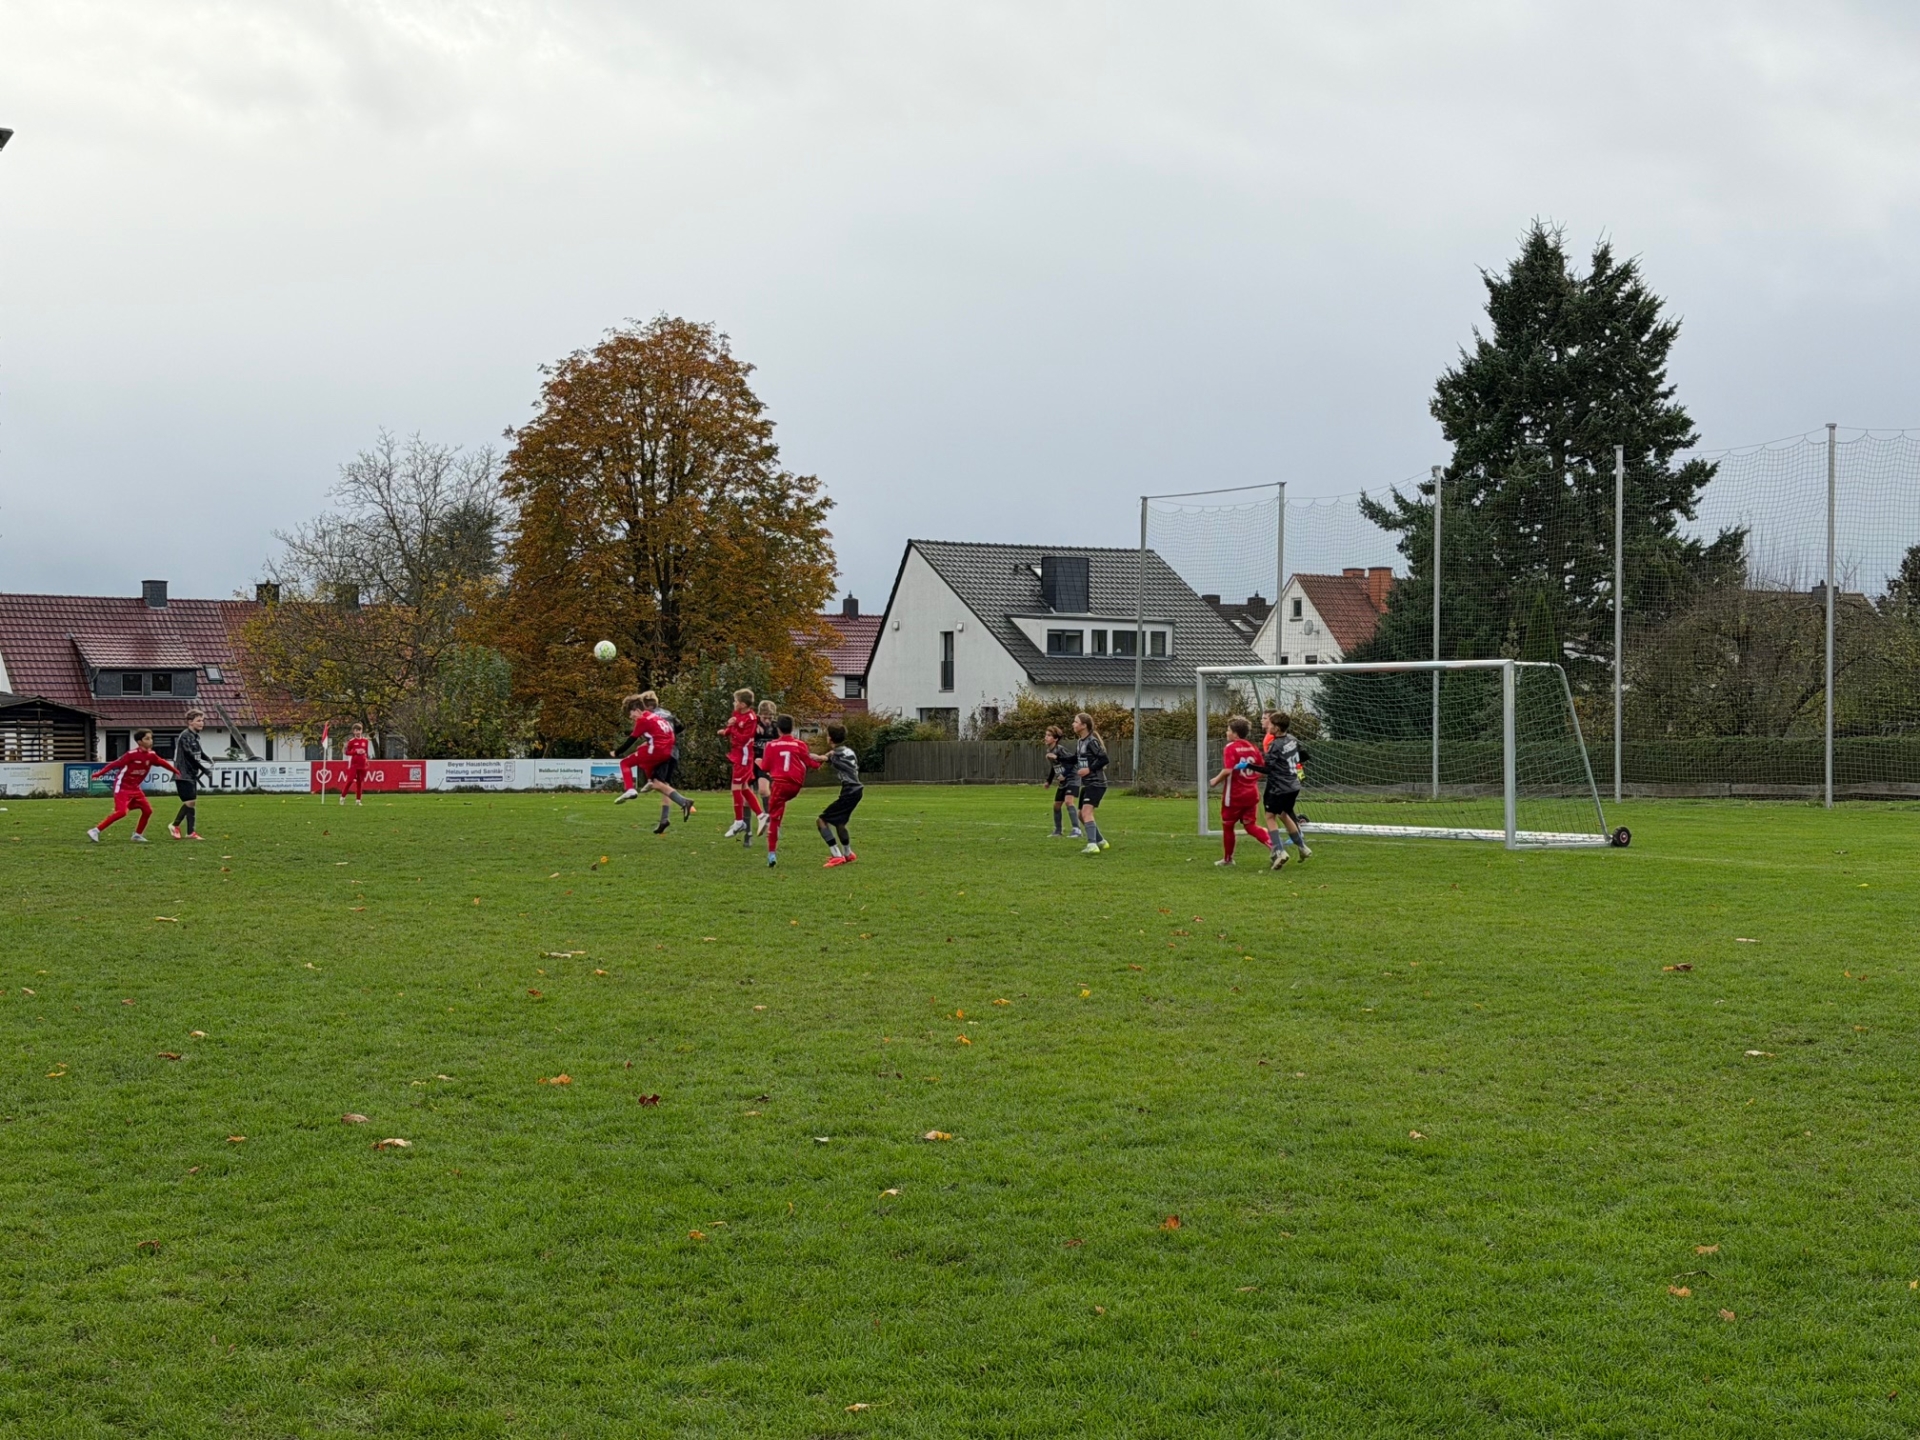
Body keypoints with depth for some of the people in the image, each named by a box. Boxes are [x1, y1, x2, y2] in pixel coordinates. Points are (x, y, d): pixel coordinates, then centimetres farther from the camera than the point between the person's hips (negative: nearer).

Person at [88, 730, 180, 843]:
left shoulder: (151, 755, 1)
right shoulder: (132, 754, -19)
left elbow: (163, 763, 19)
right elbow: (115, 764, -21)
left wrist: (176, 771, 29)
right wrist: (100, 773, -27)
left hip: (134, 788, 8)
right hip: (122, 787, -8)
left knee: (147, 810, 4)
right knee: (121, 811, -22)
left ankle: (137, 835, 21)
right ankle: (95, 831, -16)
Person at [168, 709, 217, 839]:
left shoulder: (195, 736, 13)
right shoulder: (185, 736, -14)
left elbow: (199, 754, 24)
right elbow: (190, 756, -21)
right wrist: (204, 769, -20)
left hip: (191, 775, 9)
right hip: (183, 775, -9)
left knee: (192, 802, 8)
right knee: (190, 801, -12)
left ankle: (190, 832, 13)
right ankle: (175, 825, 1)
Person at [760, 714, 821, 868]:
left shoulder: (771, 745, 1)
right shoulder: (800, 745, 2)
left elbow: (765, 766, 7)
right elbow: (810, 763, 9)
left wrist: (759, 761, 29)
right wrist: (819, 764, 29)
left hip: (779, 783, -1)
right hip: (795, 785, 1)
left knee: (775, 818, 0)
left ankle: (772, 853, -5)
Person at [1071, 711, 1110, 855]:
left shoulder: (1092, 741, -15)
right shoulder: (1079, 741, 11)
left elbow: (1104, 759, -19)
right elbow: (1076, 759, 23)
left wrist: (1090, 769, -24)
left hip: (1096, 783, -10)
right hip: (1086, 784, 10)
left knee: (1086, 811, -25)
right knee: (1082, 815, 17)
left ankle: (1092, 845, -33)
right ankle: (1101, 841, 32)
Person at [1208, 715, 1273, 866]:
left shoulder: (1231, 748, -14)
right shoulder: (1253, 748, 5)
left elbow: (1227, 770, -25)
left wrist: (1216, 780, -10)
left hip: (1234, 795, -6)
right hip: (1252, 793, 6)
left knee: (1227, 826, 12)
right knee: (1250, 825, 9)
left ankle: (1228, 858, 22)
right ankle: (1271, 843, -14)